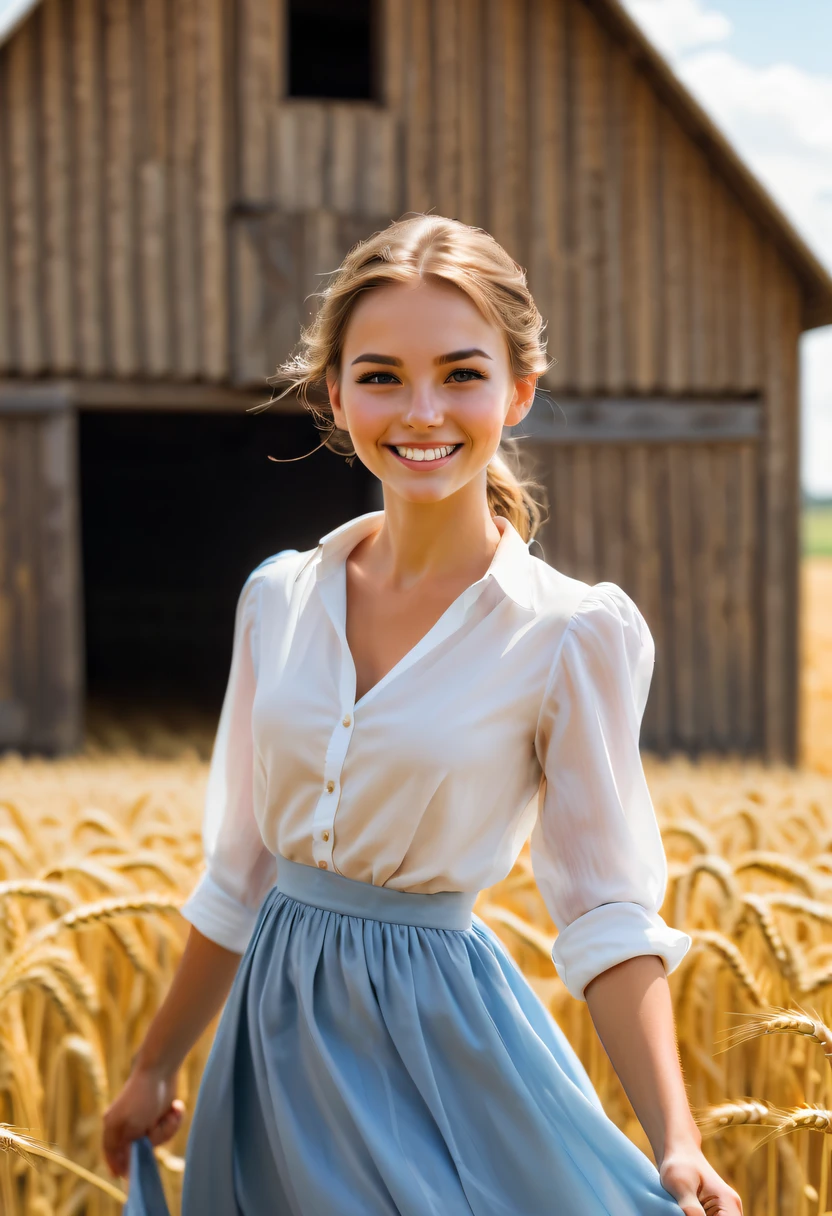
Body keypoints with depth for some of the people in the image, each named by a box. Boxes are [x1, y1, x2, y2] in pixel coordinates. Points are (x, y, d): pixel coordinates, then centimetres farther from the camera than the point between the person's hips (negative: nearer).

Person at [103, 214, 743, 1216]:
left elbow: (609, 918, -10)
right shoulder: (278, 598, 1)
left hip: (443, 1036, -4)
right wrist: (156, 1068, 16)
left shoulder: (576, 634, -11)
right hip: (279, 1030, 4)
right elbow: (239, 869, 10)